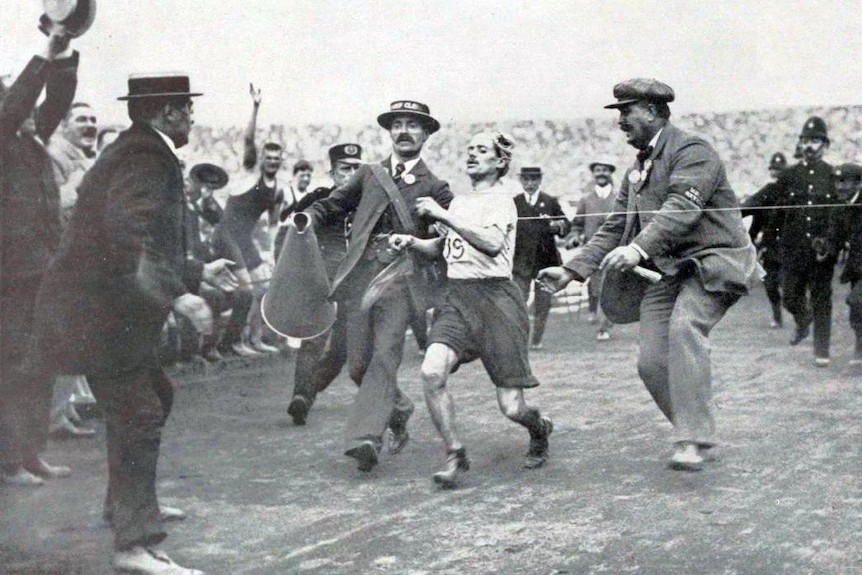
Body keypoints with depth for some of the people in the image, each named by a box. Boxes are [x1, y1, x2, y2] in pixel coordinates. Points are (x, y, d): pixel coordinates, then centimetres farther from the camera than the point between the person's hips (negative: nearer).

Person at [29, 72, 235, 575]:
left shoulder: (141, 152, 17)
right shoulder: (145, 157, -17)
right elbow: (132, 234, -33)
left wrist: (198, 270, 31)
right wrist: (178, 293, -39)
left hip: (111, 309, 11)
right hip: (99, 312, -11)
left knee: (154, 396, 24)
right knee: (138, 418, -12)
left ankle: (129, 502, 40)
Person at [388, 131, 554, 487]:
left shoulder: (500, 198, -3)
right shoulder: (459, 202, 17)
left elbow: (493, 242, -22)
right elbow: (445, 247, 31)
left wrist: (443, 216, -18)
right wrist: (412, 242, 12)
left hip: (496, 297, -5)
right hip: (458, 298, 6)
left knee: (511, 407, -4)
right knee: (432, 372, -22)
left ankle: (540, 430, 33)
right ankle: (455, 455, -6)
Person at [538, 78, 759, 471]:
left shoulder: (692, 151, -9)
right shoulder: (636, 171, 17)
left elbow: (682, 208, -25)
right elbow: (614, 229, 17)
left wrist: (639, 248, -39)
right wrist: (572, 270, 5)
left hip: (714, 261, -8)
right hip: (672, 272, 8)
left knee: (684, 327, -32)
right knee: (652, 362, -3)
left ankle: (692, 440, -33)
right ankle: (695, 434, 15)